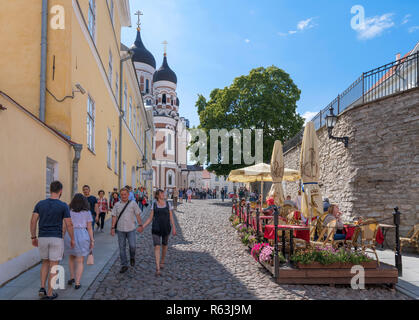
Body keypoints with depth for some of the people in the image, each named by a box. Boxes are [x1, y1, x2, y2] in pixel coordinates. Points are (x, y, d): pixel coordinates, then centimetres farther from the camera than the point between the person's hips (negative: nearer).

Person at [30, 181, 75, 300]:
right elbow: (69, 225, -9)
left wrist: (33, 237, 10)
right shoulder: (63, 206, -10)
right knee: (53, 266, 6)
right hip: (56, 239, -4)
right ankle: (50, 293, 10)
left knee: (45, 263, 22)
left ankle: (42, 288, 12)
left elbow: (33, 221, -1)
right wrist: (72, 239, 4)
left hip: (42, 238, 4)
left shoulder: (40, 204, 1)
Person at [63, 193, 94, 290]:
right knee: (80, 261, 7)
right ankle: (77, 283, 3)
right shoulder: (87, 212, 0)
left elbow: (65, 227, 1)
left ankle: (72, 277, 26)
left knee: (71, 257, 25)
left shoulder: (69, 211, 2)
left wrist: (63, 238, 9)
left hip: (70, 235, 2)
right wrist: (92, 241, 4)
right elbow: (89, 228, -1)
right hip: (82, 236, -1)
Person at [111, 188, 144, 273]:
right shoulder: (117, 205, 6)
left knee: (132, 246, -6)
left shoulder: (133, 203, 1)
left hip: (131, 229, -1)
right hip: (120, 229, 2)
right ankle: (124, 265, 14)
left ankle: (132, 258, 25)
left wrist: (140, 225, -6)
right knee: (122, 247, 4)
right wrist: (113, 227, -2)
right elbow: (114, 217, 5)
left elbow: (137, 215, 1)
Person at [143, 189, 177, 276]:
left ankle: (162, 261, 43)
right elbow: (150, 218, 3)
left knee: (164, 245, 17)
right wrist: (142, 226, -7)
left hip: (166, 228, 1)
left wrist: (174, 228, -6)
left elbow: (171, 217, 2)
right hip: (156, 228, -1)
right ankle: (157, 269, -11)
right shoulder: (154, 204, 1)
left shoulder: (168, 203, 1)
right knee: (157, 247, -11)